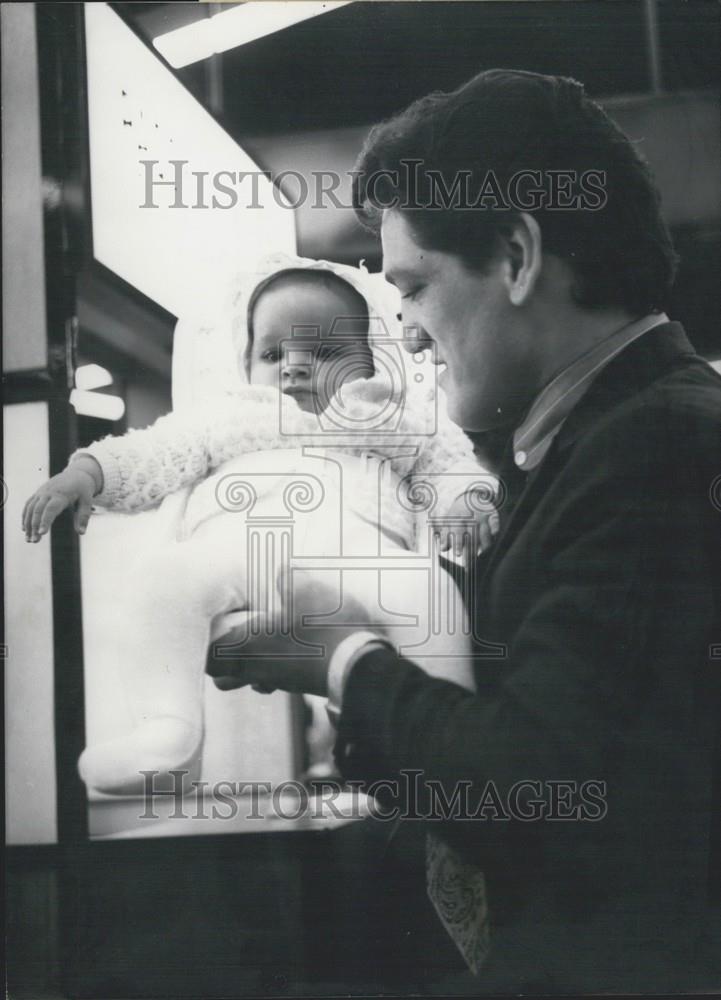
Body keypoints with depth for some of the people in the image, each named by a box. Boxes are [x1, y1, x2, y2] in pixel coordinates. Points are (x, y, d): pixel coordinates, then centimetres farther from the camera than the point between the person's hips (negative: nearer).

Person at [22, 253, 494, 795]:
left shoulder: (395, 419, 33)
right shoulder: (228, 416, 36)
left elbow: (450, 472, 21)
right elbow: (152, 452, 24)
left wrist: (476, 507, -2)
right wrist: (85, 472, 6)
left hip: (353, 543, -1)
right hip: (231, 542, 1)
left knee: (423, 584, -32)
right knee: (163, 571, -29)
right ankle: (168, 728, -36)